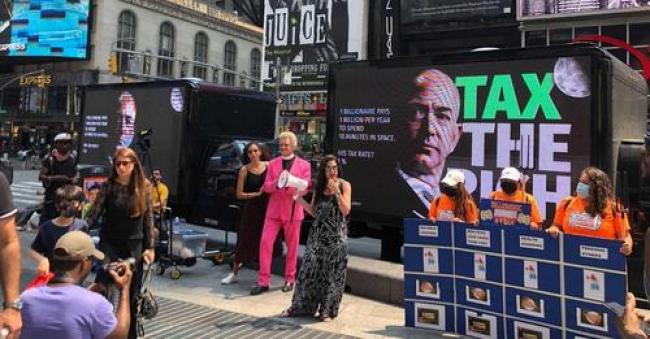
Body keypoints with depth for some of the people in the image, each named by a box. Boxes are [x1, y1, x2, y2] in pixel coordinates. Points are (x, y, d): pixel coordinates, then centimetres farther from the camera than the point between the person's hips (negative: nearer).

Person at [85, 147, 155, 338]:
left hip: (134, 245, 2)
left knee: (131, 293, 10)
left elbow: (148, 219, 3)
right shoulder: (108, 186, -6)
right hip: (110, 243, -2)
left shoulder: (144, 187, 0)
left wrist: (149, 247, 0)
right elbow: (94, 214, -9)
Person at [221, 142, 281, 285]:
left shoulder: (268, 166, 1)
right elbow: (239, 194, -6)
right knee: (245, 241, 4)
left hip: (267, 208, 2)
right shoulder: (244, 170, -4)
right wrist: (257, 194, -13)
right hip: (250, 209, -2)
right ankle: (234, 274, 18)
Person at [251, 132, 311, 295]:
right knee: (265, 242, -7)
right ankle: (263, 282, -1)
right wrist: (276, 182, -18)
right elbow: (266, 187, 3)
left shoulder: (304, 165, 1)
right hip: (274, 209, 2)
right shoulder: (273, 164, 8)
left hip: (292, 210, -1)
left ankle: (289, 280, 22)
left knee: (292, 245, 7)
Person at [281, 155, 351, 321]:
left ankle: (328, 310, 15)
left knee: (332, 273, 3)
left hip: (336, 236, -3)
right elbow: (314, 211, 9)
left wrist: (336, 191, -19)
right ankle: (301, 306, 18)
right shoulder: (319, 187, 9)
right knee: (309, 269, 5)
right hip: (318, 234, 4)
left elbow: (346, 211, -12)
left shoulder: (344, 185, -3)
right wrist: (300, 199, -3)